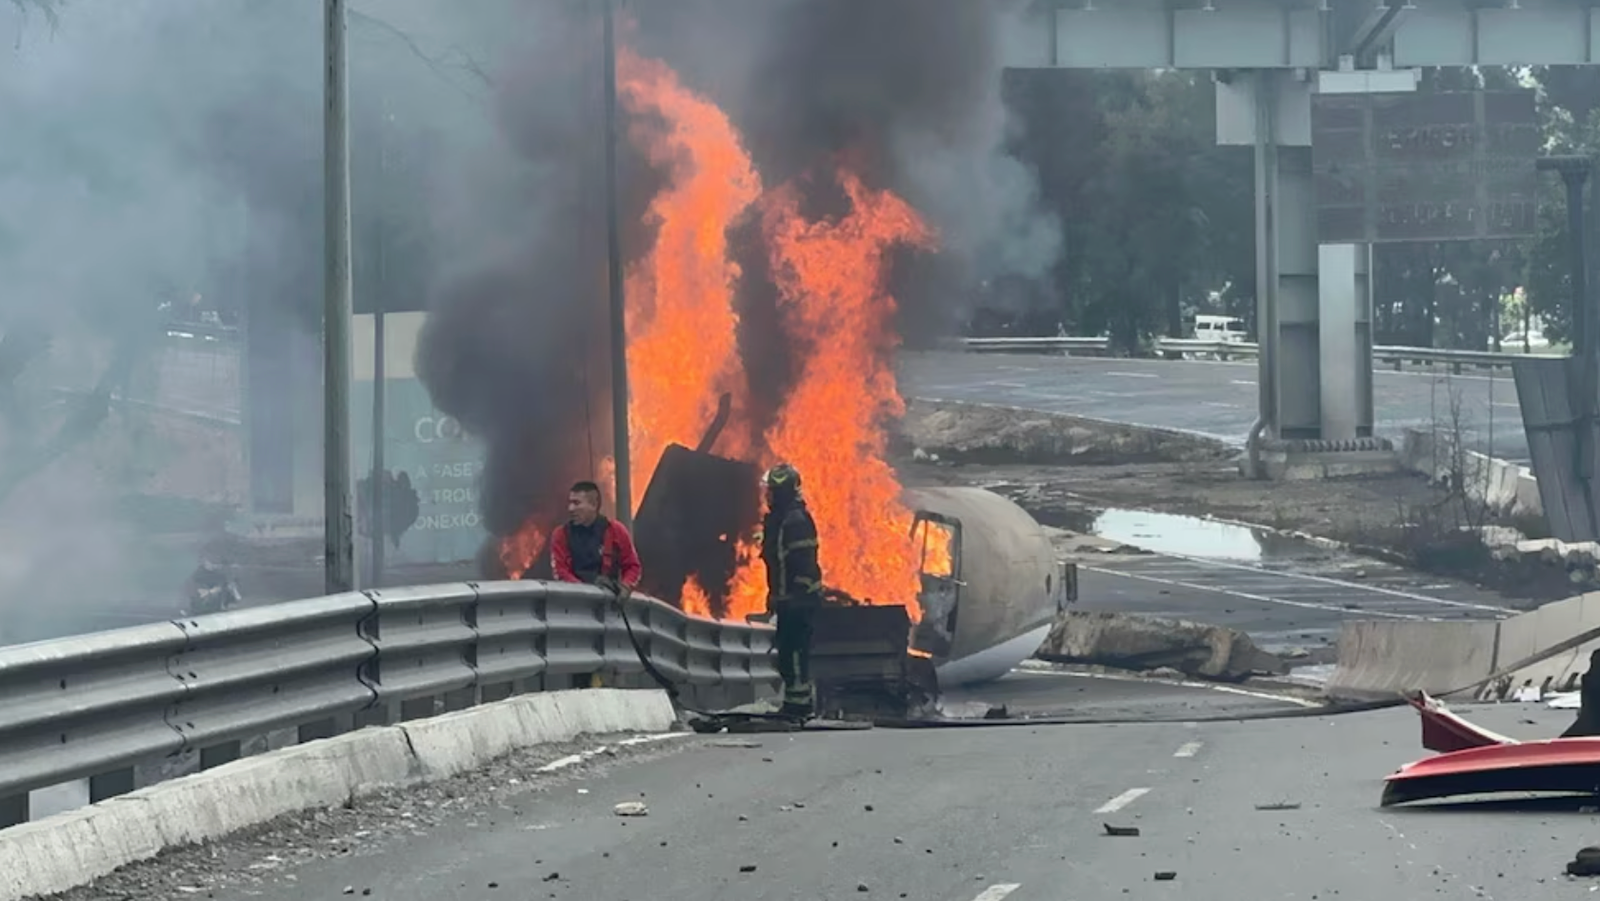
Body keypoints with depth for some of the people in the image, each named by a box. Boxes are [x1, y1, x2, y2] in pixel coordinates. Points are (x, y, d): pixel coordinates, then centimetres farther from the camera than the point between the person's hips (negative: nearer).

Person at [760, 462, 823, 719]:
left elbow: (804, 563, -22)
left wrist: (797, 596, -24)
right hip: (788, 600, 11)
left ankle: (798, 702, -10)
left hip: (799, 600, -11)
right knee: (789, 652, 13)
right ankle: (798, 703, 19)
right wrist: (774, 595, 25)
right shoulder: (777, 519, 16)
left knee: (793, 651, -11)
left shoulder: (796, 520, -17)